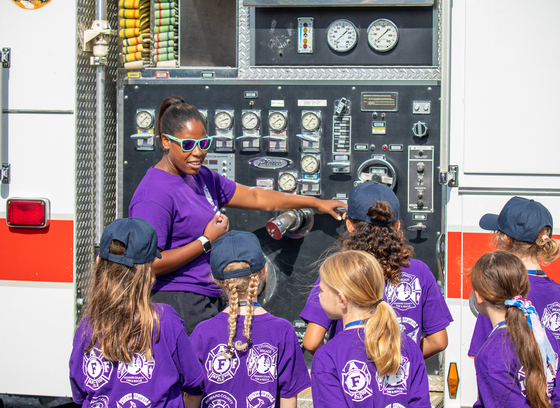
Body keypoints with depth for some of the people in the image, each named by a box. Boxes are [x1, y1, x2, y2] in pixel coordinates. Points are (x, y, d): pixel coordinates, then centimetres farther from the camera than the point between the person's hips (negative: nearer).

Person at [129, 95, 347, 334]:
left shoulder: (202, 177, 15)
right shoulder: (155, 193, -14)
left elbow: (255, 197, 26)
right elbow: (148, 264, -21)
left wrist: (316, 203, 26)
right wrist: (206, 241, -12)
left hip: (207, 304, 9)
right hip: (175, 306, -9)